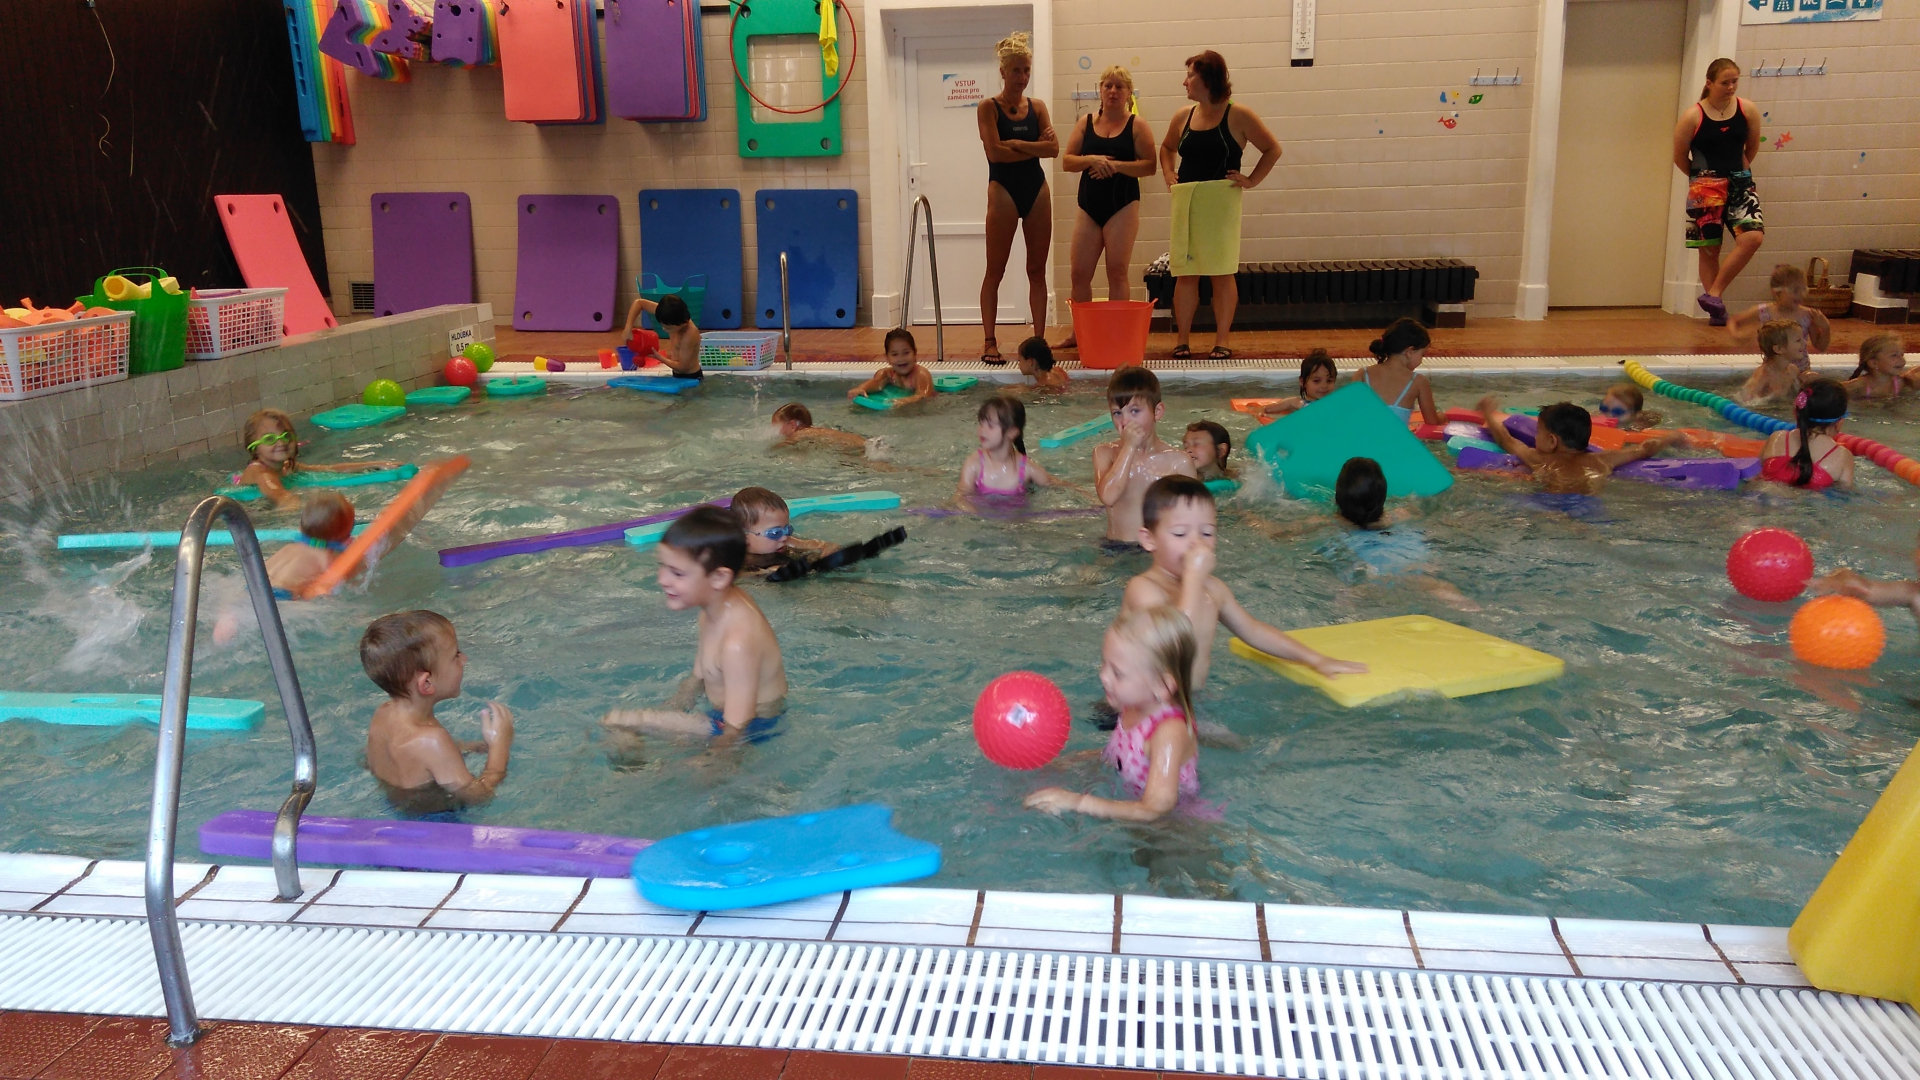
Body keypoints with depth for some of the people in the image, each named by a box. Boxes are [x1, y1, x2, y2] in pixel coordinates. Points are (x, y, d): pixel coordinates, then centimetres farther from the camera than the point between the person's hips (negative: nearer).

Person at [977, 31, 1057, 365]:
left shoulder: (1037, 107, 9)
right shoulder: (988, 107, -2)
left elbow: (1053, 147, -3)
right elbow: (995, 152, -15)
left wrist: (1016, 144, -13)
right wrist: (1035, 147, -8)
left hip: (1036, 189, 4)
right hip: (1004, 190, -4)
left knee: (1037, 270, 5)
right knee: (995, 271, -1)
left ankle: (1039, 340, 9)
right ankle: (990, 343, 5)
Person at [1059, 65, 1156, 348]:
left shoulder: (1137, 125, 1)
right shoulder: (1086, 123, 10)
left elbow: (1150, 165, -6)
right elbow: (1066, 161, 5)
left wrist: (1116, 165, -17)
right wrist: (1091, 160, -13)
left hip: (1122, 206, -4)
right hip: (1088, 206, 4)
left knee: (1117, 272, -4)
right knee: (1080, 273, 4)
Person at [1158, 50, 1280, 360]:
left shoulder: (1238, 116, -4)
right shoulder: (1183, 117, 8)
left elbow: (1272, 149, 2)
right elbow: (1167, 148, 27)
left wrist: (1251, 180, -5)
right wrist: (1169, 173, 10)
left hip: (1222, 203, -3)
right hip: (1186, 202, 4)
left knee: (1222, 273, 1)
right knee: (1185, 273, 3)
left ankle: (1222, 340, 8)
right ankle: (1183, 340, 9)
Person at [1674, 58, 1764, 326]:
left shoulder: (1748, 110, -1)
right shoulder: (1693, 116, -9)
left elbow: (1752, 146, 13)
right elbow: (1680, 157, 1)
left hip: (1740, 183, 2)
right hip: (1705, 188, -2)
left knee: (1753, 237, -16)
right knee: (1709, 249, 3)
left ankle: (1714, 293, -4)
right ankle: (1717, 309, 13)